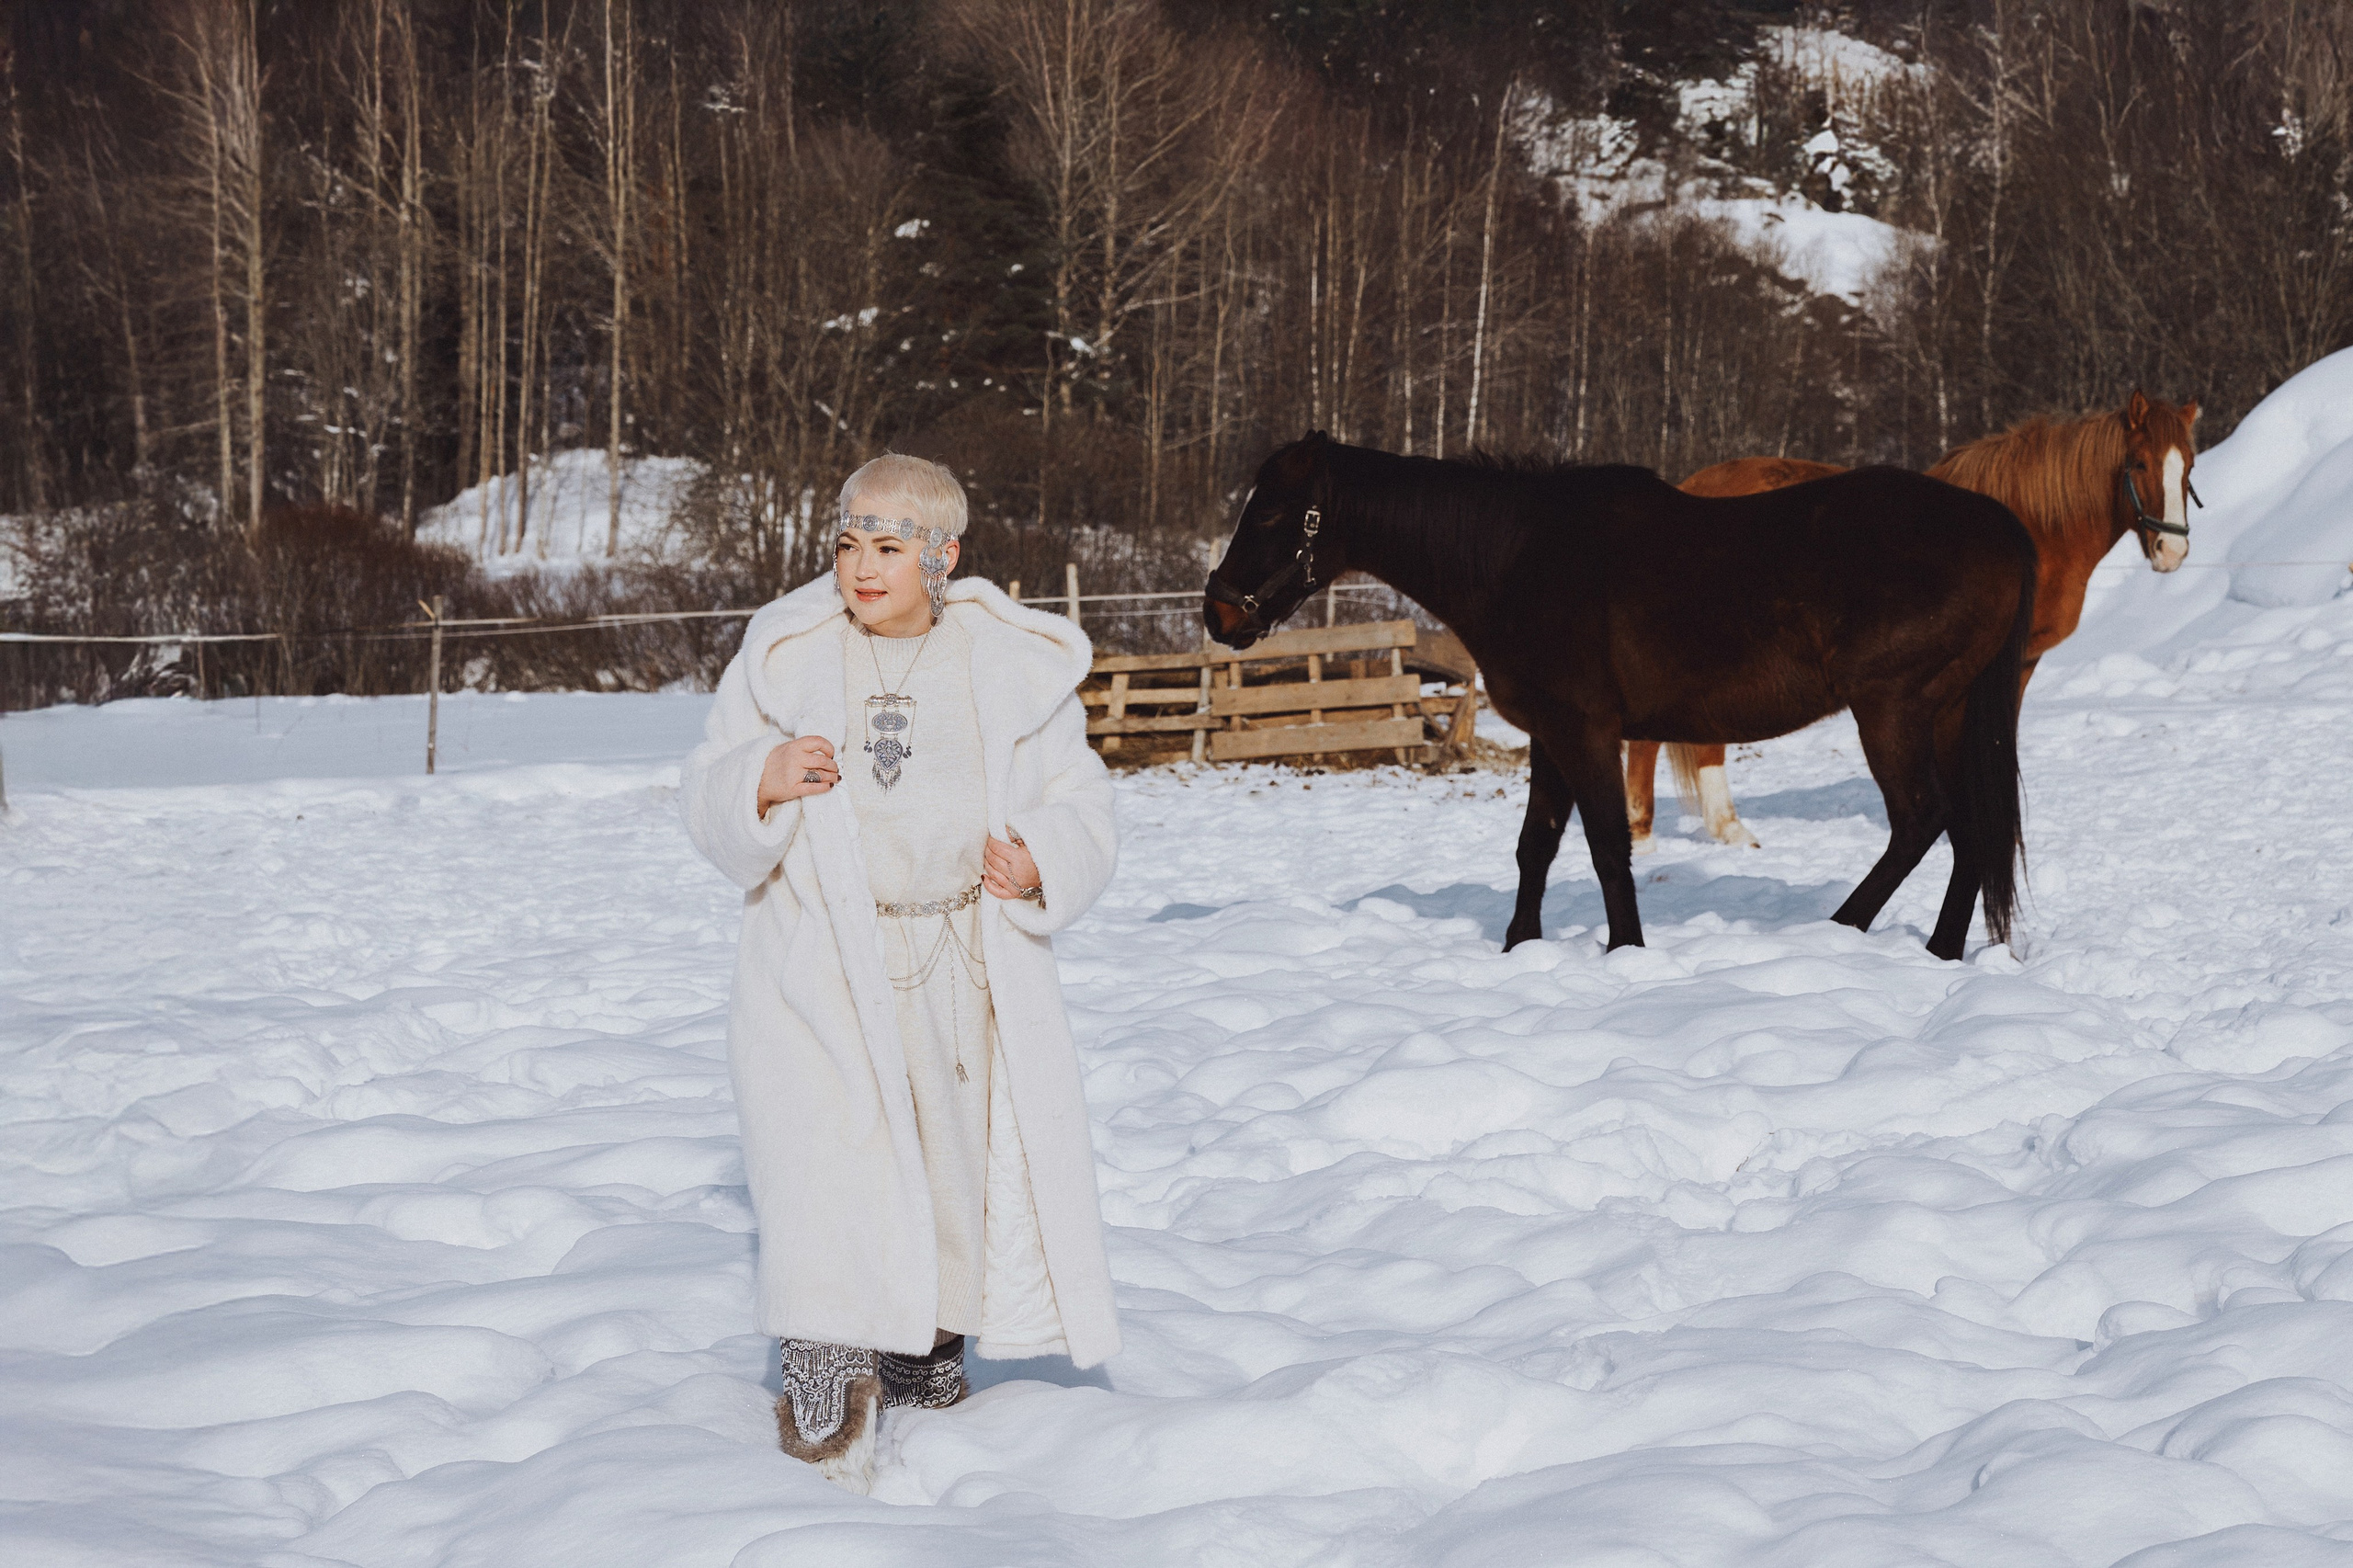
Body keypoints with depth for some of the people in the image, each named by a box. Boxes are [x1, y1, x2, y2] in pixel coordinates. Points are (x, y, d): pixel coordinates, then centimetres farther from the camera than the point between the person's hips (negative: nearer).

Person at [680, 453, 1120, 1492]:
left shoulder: (1015, 666, 4)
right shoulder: (783, 655, 4)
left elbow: (1077, 808, 10)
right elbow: (708, 806, 8)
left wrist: (1043, 862, -11)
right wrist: (760, 784, -15)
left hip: (964, 973, 2)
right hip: (822, 967, -2)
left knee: (958, 1168, 9)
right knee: (828, 1171, -16)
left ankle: (928, 1367, 31)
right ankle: (830, 1403, -13)